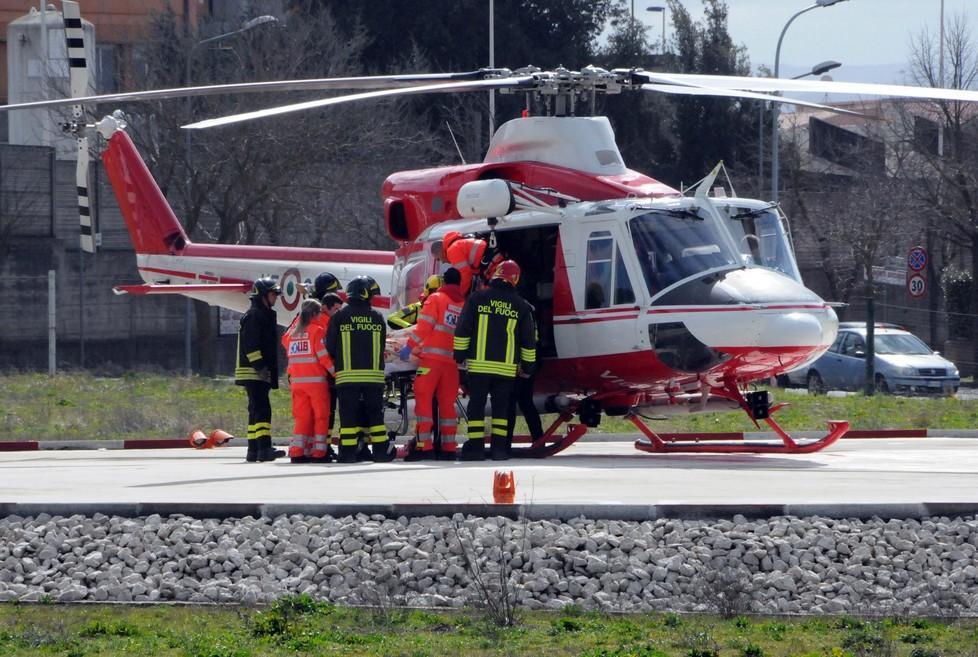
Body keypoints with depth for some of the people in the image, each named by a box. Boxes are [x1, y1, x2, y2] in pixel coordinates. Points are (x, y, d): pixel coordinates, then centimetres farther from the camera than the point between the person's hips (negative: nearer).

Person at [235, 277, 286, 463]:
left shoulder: (265, 315, 23)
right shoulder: (254, 316, -10)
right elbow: (250, 344, -19)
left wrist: (271, 374, 24)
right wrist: (259, 365, -23)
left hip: (261, 373, 11)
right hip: (253, 372, -11)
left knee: (256, 411, 11)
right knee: (262, 410, -17)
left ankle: (253, 451, 14)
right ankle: (264, 449, -23)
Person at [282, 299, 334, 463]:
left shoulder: (292, 333, 8)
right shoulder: (316, 331, -8)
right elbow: (324, 356, -12)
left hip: (297, 380, 5)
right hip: (316, 380, -5)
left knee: (302, 416, 7)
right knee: (321, 416, 3)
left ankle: (296, 452, -2)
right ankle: (319, 452, 0)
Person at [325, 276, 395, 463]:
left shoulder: (339, 317, -1)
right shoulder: (377, 318, 3)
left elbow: (330, 347, 0)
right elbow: (381, 347, 9)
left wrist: (338, 364, 18)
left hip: (347, 375, -1)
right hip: (374, 375, 1)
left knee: (348, 414, 2)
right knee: (375, 413, 9)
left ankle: (348, 451, -1)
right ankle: (381, 449, 10)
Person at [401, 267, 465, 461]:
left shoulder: (436, 299, -1)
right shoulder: (464, 305, 12)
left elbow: (424, 326, -7)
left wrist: (410, 347, 0)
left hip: (432, 357, -5)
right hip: (452, 360, 5)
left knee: (423, 399, -4)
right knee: (447, 402, 11)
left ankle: (424, 445, -12)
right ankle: (448, 446, 10)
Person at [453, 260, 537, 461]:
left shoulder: (477, 298, -2)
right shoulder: (521, 306, 4)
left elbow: (462, 330, -1)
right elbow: (529, 340, 9)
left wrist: (459, 354, 8)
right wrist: (528, 365, 18)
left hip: (479, 364, -1)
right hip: (507, 367, 1)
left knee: (476, 405, 3)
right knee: (501, 406, 8)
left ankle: (475, 445, -1)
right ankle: (499, 446, 4)